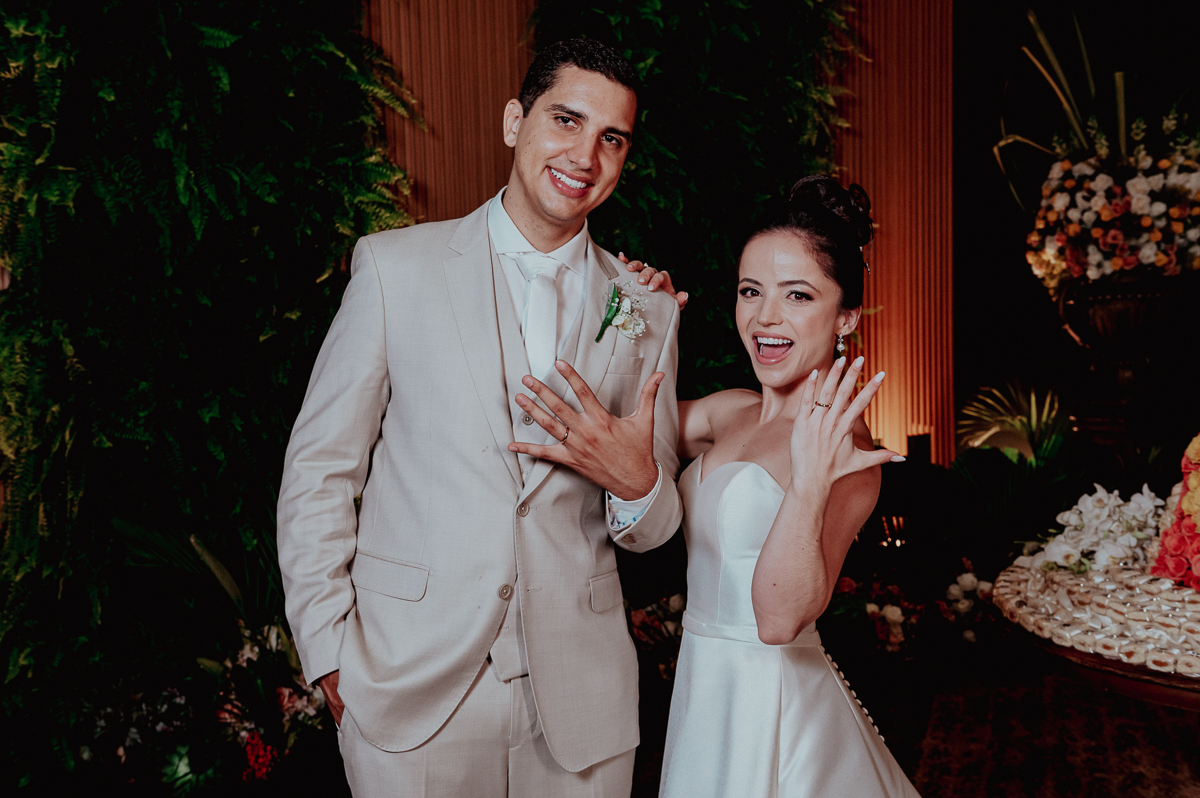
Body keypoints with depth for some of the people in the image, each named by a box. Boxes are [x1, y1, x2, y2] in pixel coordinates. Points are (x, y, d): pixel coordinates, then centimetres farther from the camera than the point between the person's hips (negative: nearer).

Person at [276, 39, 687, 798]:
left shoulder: (648, 311, 4)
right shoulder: (395, 265, -2)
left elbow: (654, 529, 9)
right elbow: (319, 466, 0)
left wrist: (636, 485, -14)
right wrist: (330, 652, -5)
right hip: (409, 692, -2)